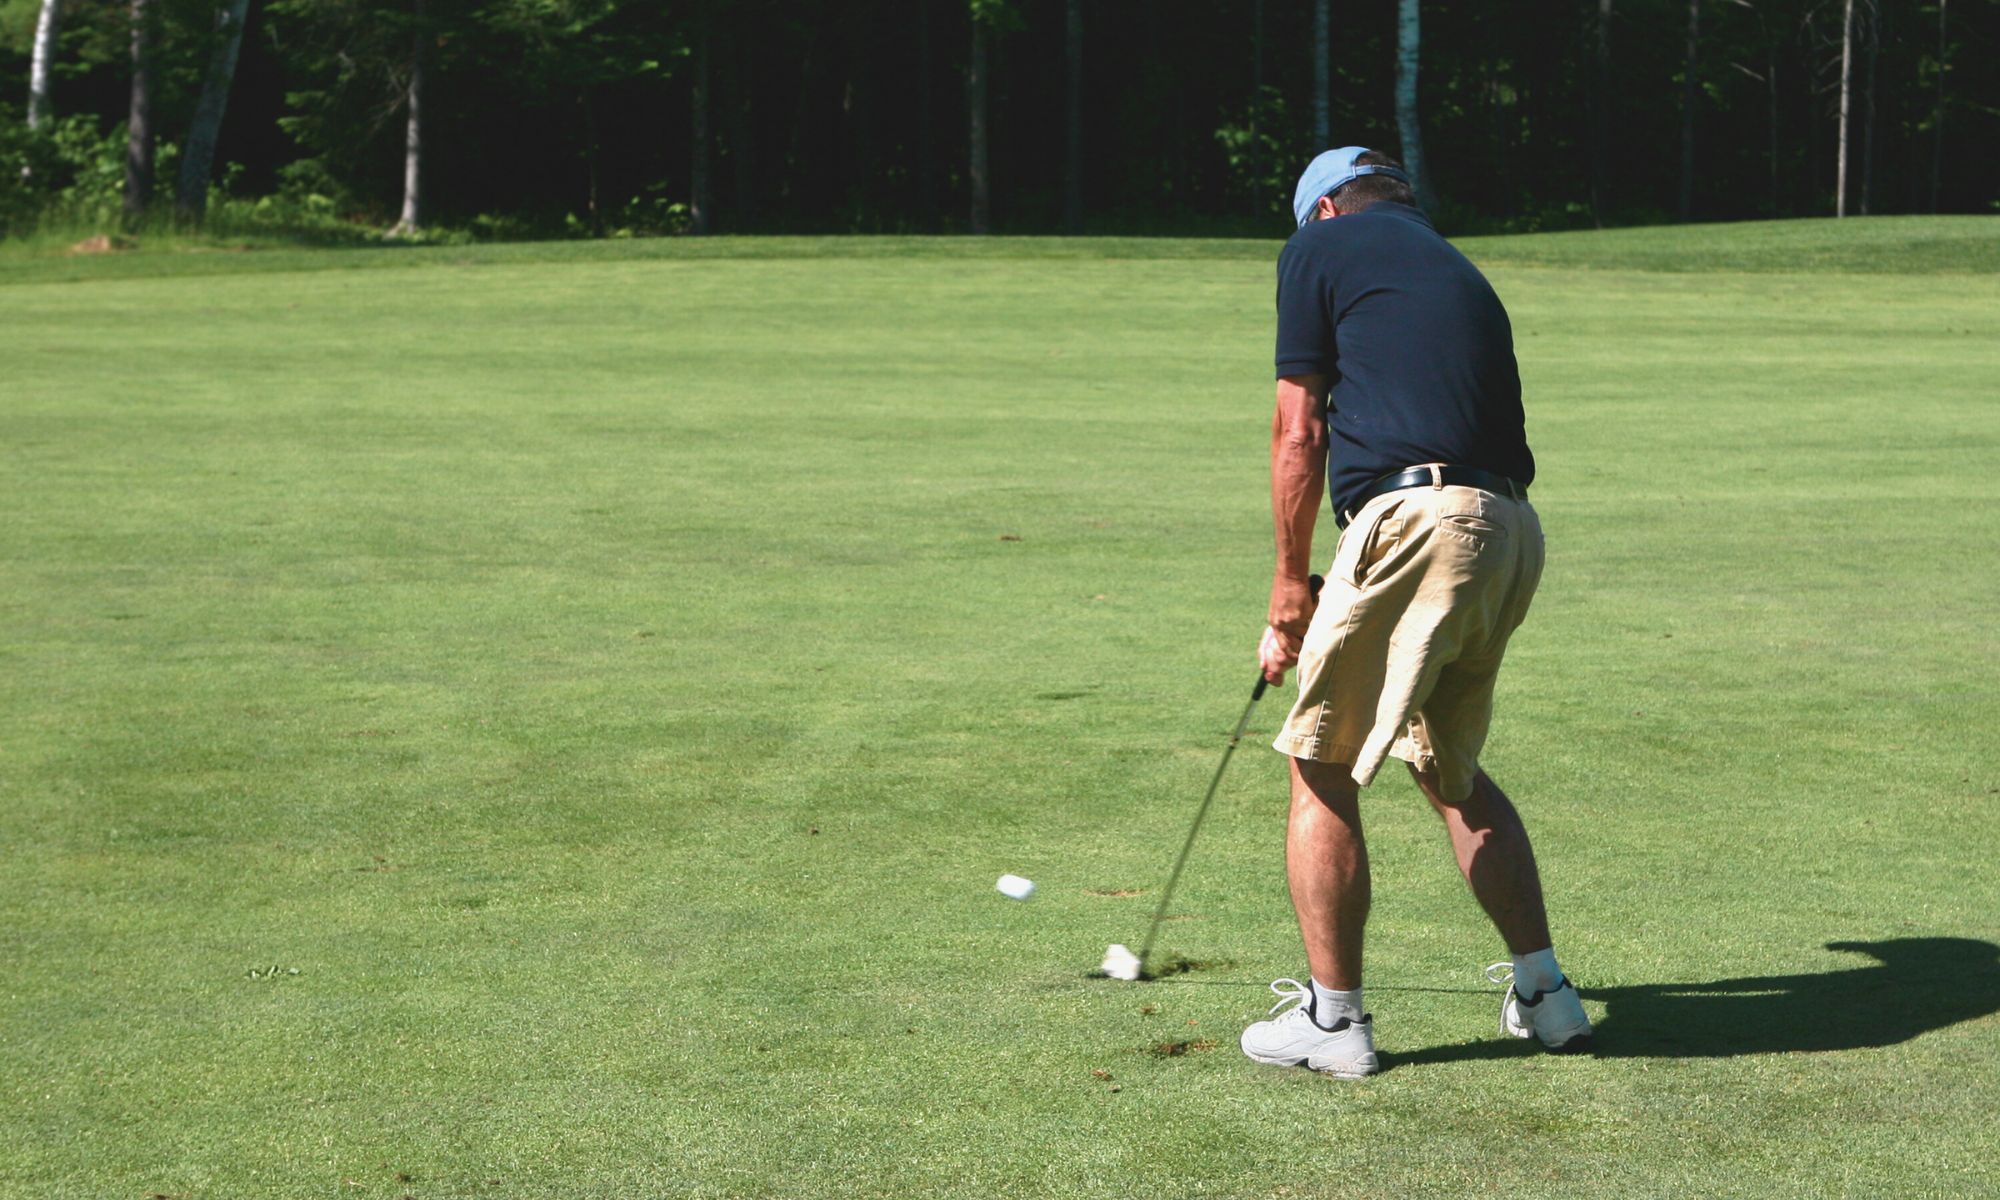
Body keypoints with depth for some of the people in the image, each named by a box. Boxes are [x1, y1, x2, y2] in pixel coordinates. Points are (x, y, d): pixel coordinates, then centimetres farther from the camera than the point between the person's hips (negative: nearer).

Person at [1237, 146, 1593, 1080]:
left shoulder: (1321, 248, 8)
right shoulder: (1460, 270, 29)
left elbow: (1299, 430, 2)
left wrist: (1289, 580, 9)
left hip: (1413, 516, -7)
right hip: (1512, 533, 7)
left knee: (1320, 764, 5)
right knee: (1449, 766, 24)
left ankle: (1333, 1016, 8)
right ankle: (1543, 990, 23)